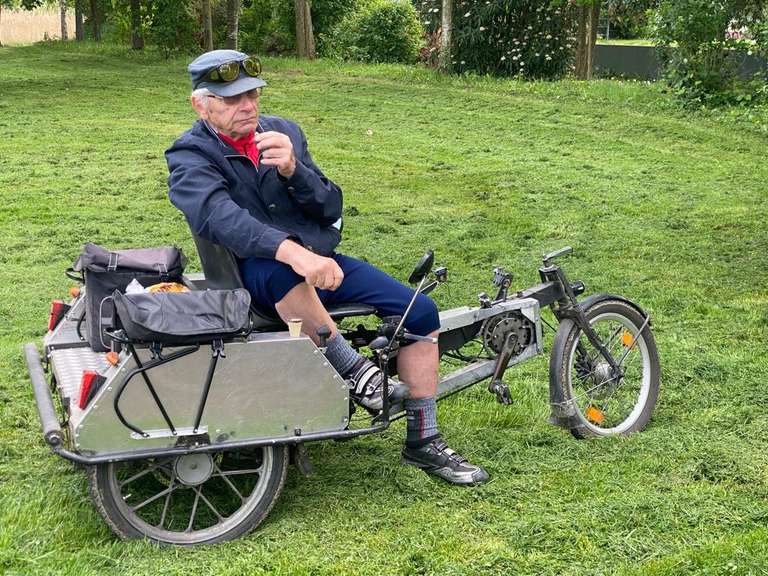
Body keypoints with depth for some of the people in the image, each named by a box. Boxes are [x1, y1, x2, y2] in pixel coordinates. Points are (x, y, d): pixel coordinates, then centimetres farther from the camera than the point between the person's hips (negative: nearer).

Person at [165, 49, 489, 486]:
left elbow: (332, 207, 4)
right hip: (256, 276, -6)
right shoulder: (191, 158, -7)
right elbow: (219, 217, -29)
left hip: (321, 262, 6)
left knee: (422, 313, -6)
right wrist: (293, 252, -45)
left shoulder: (283, 132, 9)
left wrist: (292, 170, -17)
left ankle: (424, 442, 7)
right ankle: (348, 362, -19)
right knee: (280, 267, -42)